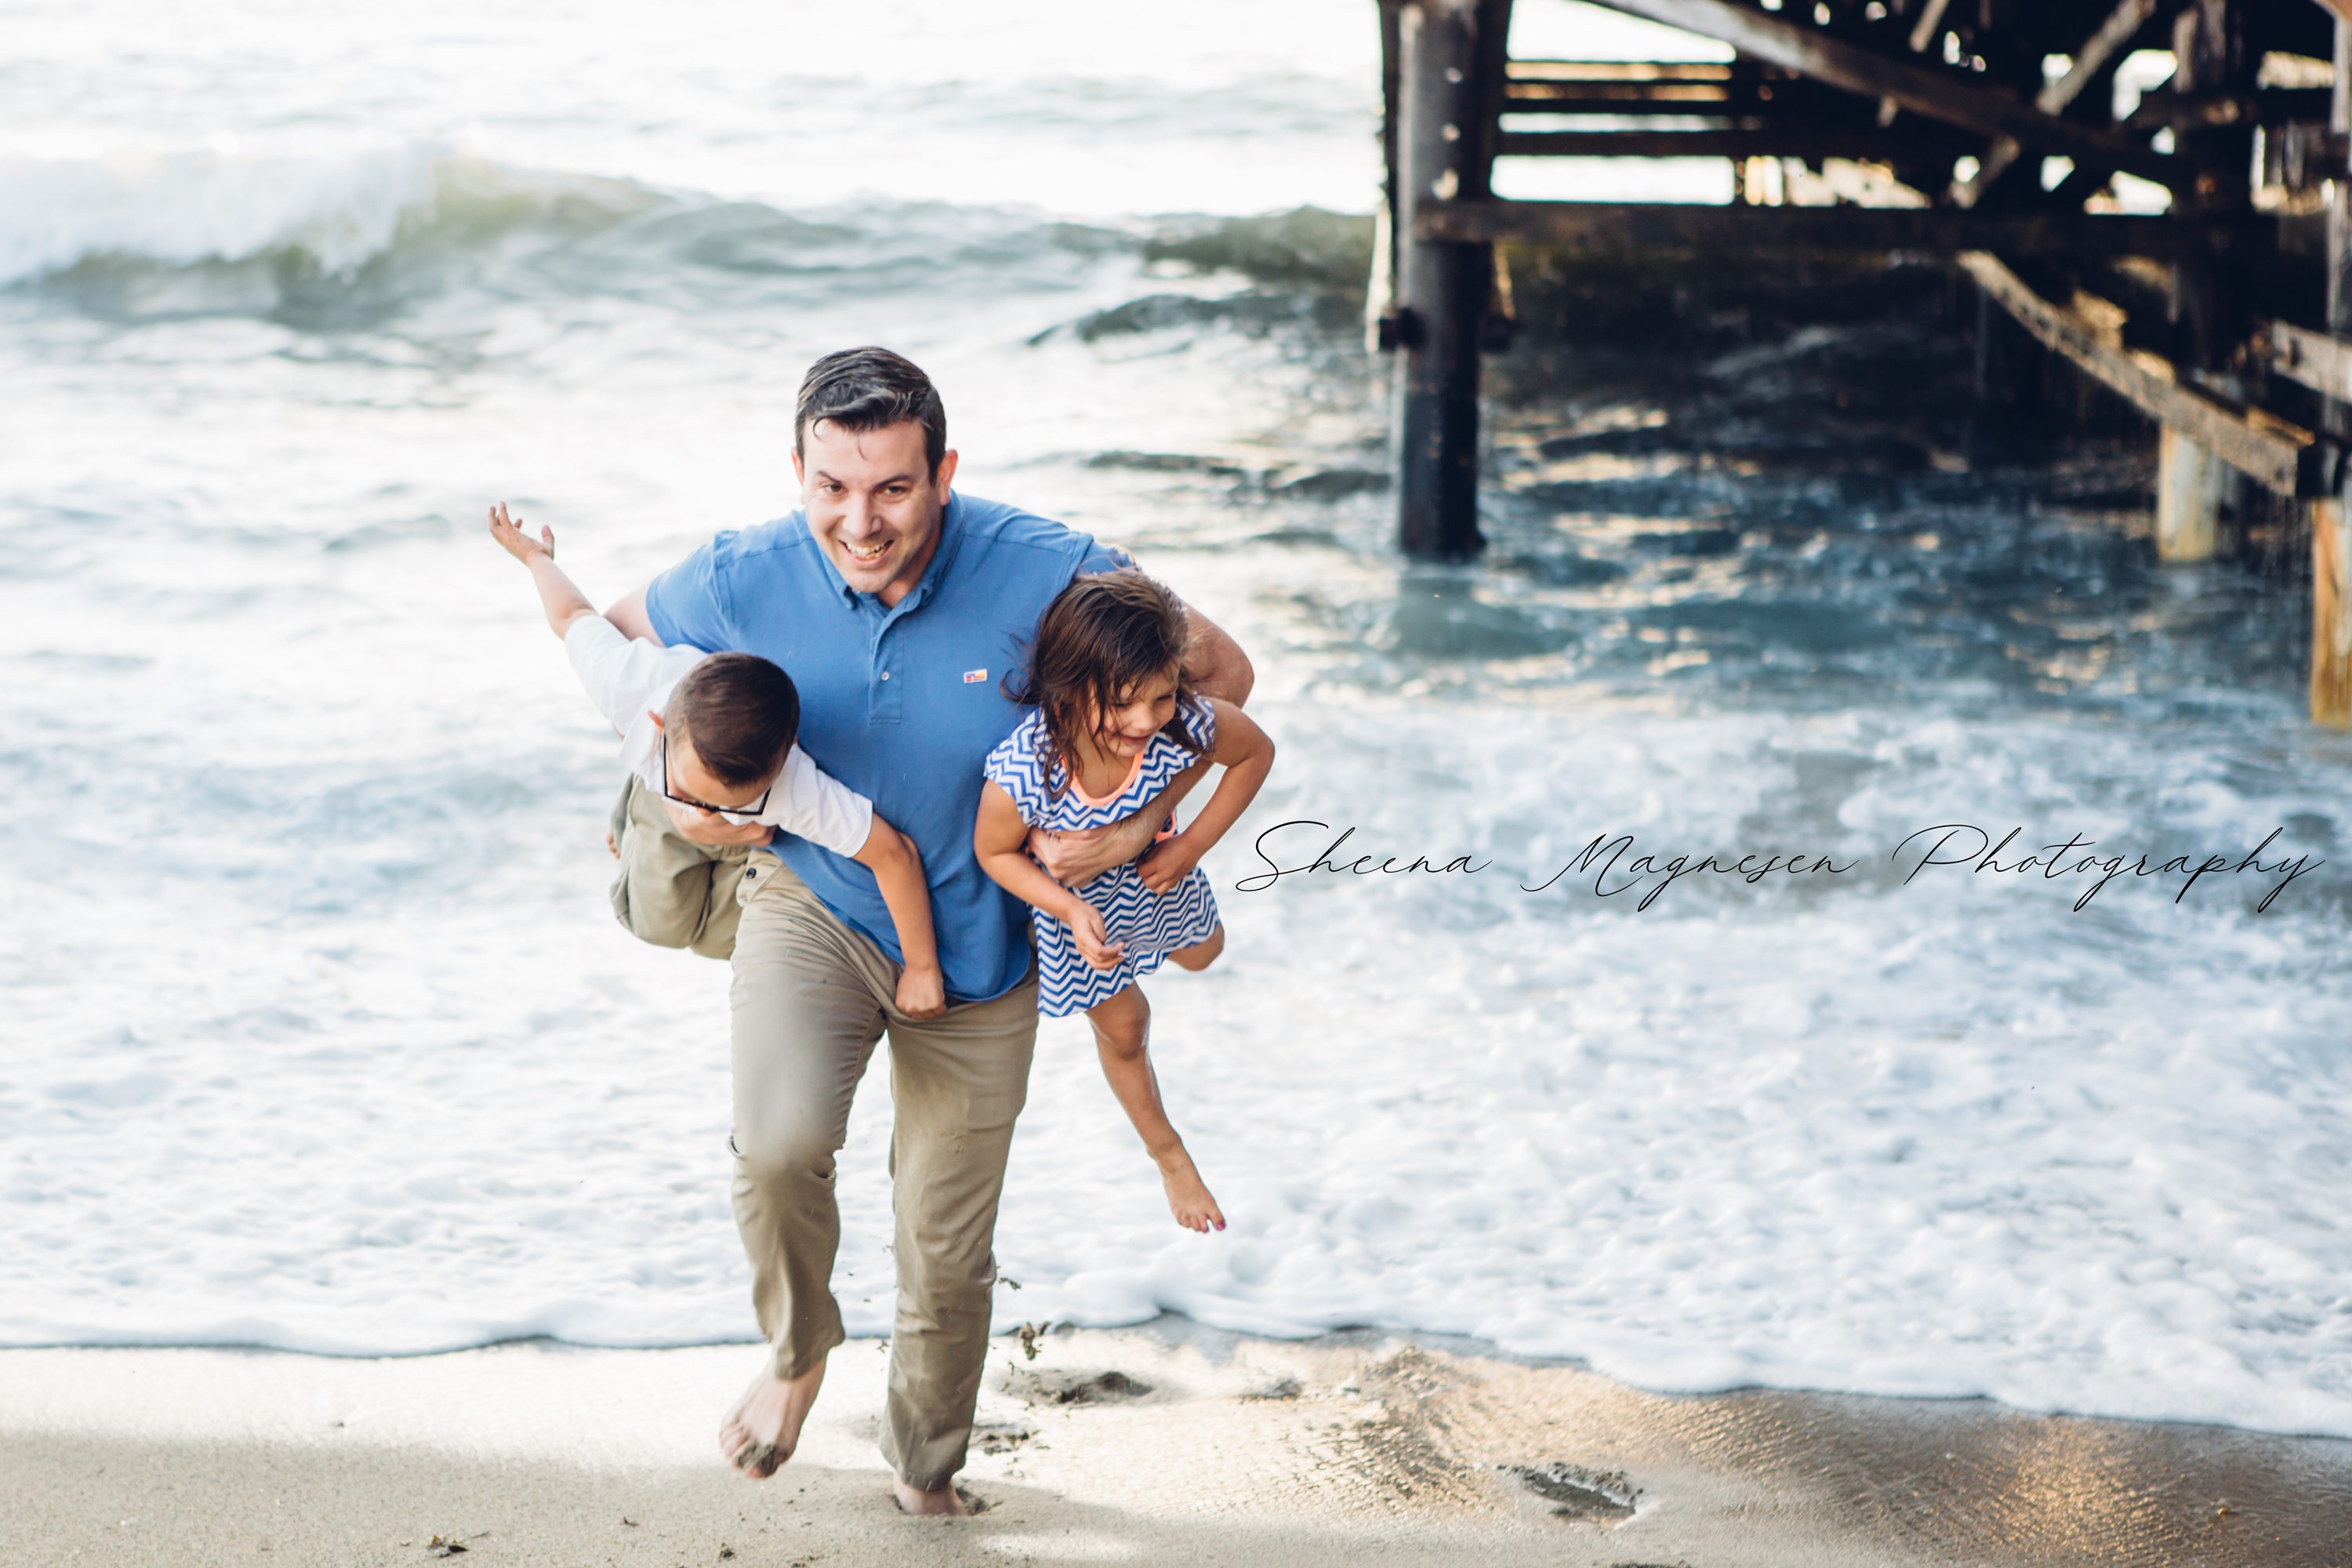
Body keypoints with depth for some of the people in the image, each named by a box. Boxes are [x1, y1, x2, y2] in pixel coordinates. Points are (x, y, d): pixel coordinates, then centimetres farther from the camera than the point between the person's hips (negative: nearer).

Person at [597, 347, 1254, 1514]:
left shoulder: (1041, 575, -25)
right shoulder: (744, 582, -19)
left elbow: (1220, 675, -12)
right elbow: (614, 643, 3)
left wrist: (1139, 826, -21)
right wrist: (678, 789, -10)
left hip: (976, 946, 0)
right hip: (812, 903, 0)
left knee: (947, 1255, 11)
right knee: (779, 1141, -29)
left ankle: (925, 1468, 41)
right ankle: (796, 1351, 4)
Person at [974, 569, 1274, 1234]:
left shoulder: (1184, 725, -39)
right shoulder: (1022, 772, -45)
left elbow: (1256, 753, -17)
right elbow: (995, 853, -23)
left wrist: (1192, 845, -21)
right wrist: (1072, 911, -35)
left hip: (1154, 874, 3)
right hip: (1072, 904, -2)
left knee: (1201, 954, 34)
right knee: (1122, 1028, 22)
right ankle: (1166, 1152, 49)